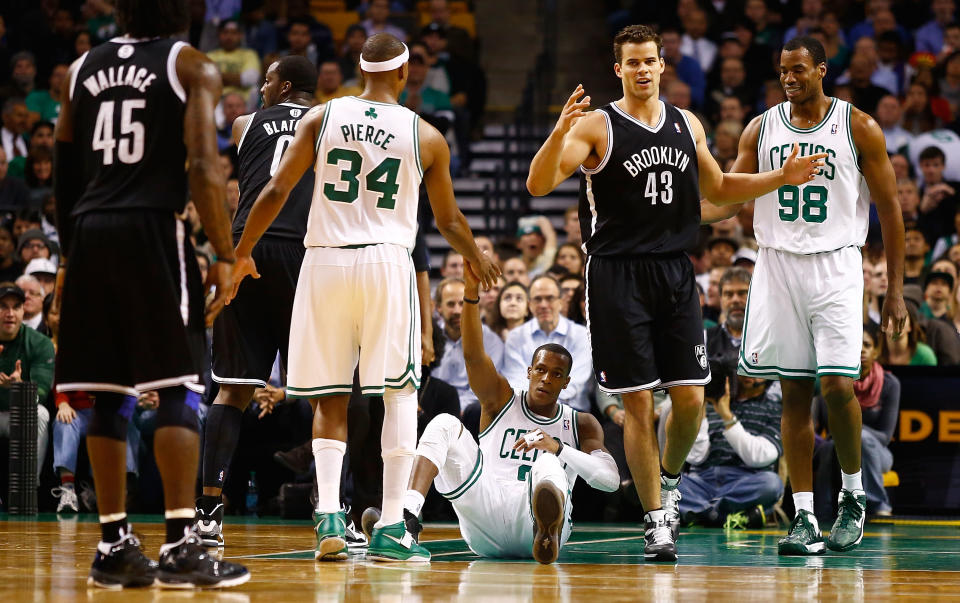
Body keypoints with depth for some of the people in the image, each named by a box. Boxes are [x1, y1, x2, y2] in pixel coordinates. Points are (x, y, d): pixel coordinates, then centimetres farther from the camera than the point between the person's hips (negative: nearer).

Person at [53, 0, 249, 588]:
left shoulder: (83, 68, 17)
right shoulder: (191, 65, 2)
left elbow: (63, 174, 18)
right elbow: (204, 166, -9)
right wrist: (225, 257, -7)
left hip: (89, 231, 5)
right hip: (153, 229, -5)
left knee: (110, 396, 10)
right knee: (180, 389, -3)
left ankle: (114, 545, 10)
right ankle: (181, 546, -10)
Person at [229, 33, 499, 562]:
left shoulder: (321, 118, 4)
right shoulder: (425, 136, 4)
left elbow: (276, 191, 0)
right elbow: (449, 221, 14)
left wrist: (241, 254, 12)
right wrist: (478, 262, 34)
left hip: (325, 261, 2)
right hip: (387, 262, -1)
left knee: (330, 400, 9)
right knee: (400, 394, 7)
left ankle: (328, 517, -5)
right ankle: (391, 528, 0)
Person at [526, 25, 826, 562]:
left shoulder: (688, 125, 10)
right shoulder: (597, 127, -5)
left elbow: (718, 188, 25)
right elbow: (538, 184, -16)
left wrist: (781, 178, 13)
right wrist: (561, 131, -32)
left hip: (676, 273, 4)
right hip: (618, 276, -4)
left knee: (690, 399, 1)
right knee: (638, 403, -3)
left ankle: (668, 479, 29)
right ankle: (657, 519, 6)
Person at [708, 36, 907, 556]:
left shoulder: (859, 128, -1)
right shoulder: (762, 129, 7)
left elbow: (889, 209, 2)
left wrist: (895, 288, -1)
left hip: (835, 265, -3)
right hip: (777, 266, 3)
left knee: (837, 385, -13)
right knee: (794, 394, 2)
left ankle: (853, 496, 9)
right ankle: (804, 517, 4)